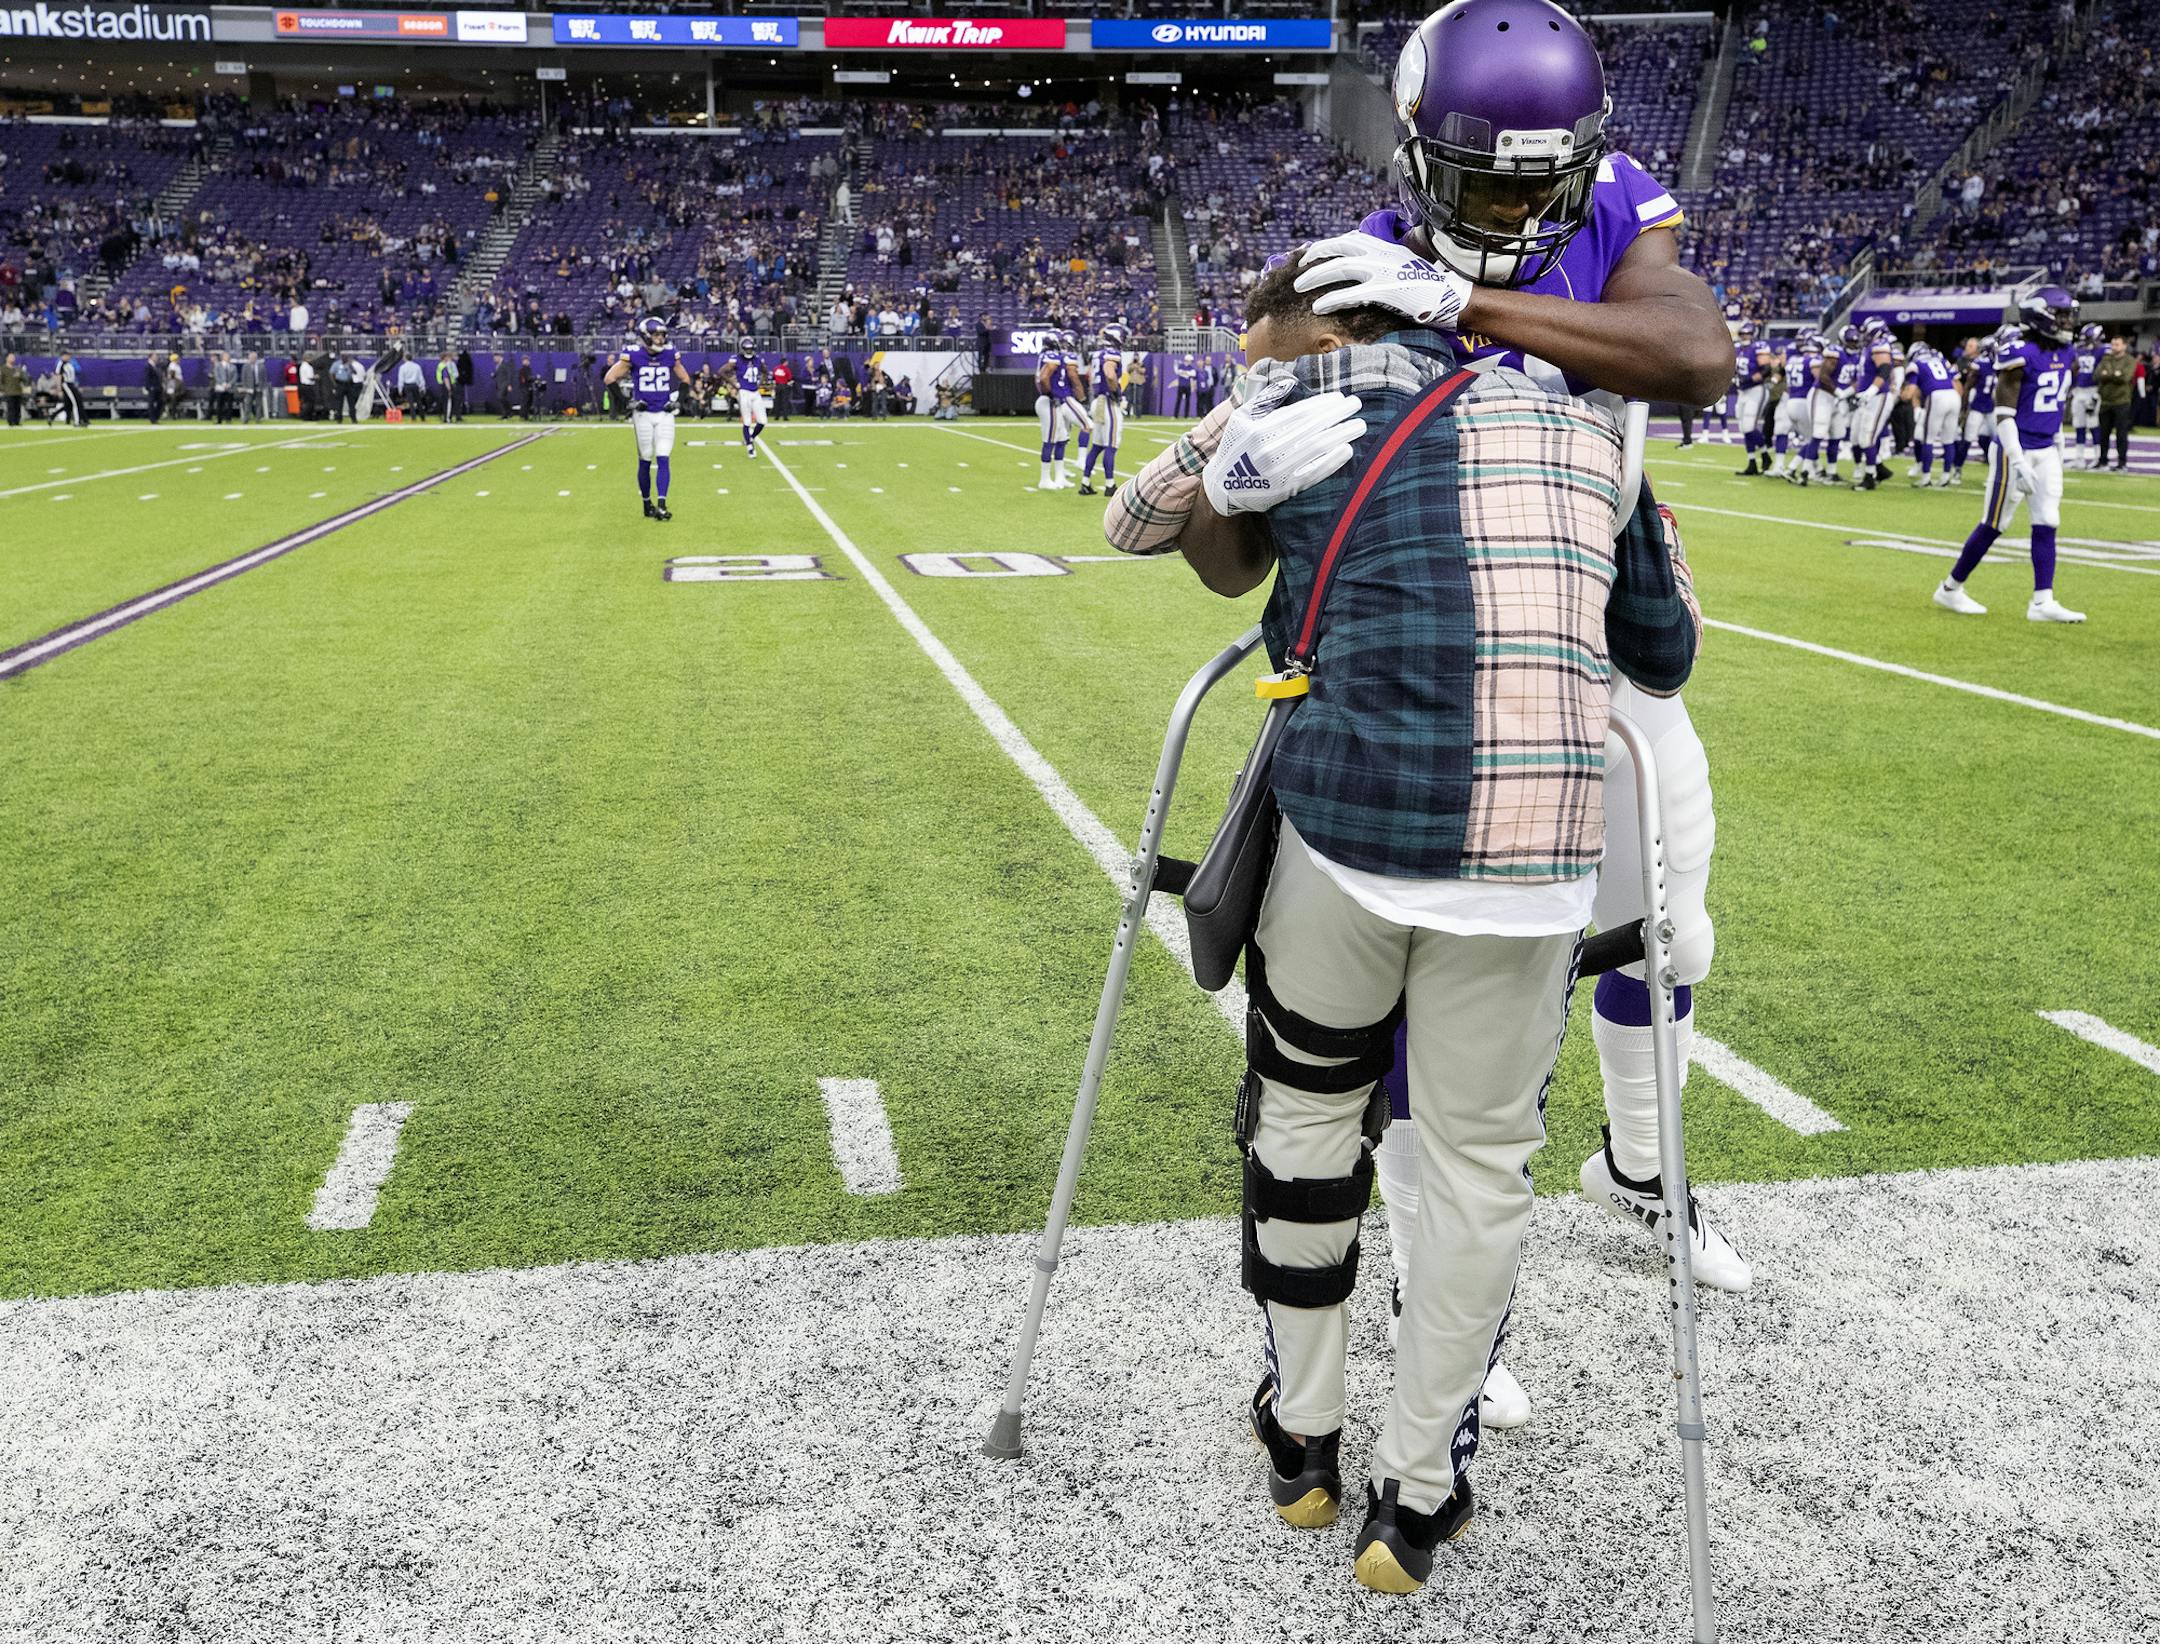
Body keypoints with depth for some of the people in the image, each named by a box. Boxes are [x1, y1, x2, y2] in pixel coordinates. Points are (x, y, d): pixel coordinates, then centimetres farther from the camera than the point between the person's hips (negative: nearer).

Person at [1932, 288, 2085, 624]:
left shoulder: (2065, 353, 8)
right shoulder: (2021, 354, -17)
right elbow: (2004, 413, -20)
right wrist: (2018, 462, -25)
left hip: (2047, 451, 8)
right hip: (2018, 450, -8)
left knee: (2047, 525, 2)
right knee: (1993, 525, 0)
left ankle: (2043, 602, 4)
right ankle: (1950, 589, 14)